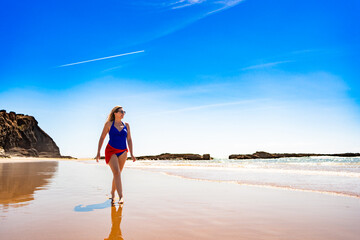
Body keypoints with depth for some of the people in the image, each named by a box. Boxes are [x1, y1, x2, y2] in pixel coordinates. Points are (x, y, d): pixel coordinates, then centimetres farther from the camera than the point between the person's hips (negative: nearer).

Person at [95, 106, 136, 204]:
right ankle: (121, 197, -21)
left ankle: (112, 193, 28)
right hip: (111, 151, -3)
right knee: (116, 172, -17)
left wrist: (131, 154, 5)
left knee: (117, 174, 8)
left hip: (123, 152, 4)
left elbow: (129, 140, 10)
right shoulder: (109, 124, 2)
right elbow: (102, 138, 5)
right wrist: (98, 152, 1)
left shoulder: (126, 125, 10)